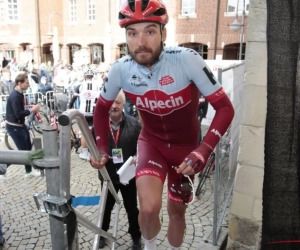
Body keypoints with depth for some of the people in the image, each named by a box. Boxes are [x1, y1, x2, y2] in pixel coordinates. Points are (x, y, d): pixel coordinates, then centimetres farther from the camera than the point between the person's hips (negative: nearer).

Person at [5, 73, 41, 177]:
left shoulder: (19, 94, 7)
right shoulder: (15, 96, -24)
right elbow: (18, 114, -27)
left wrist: (32, 109, 4)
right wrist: (32, 110, -21)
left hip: (20, 124, 10)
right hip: (13, 127, -10)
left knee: (28, 147, 15)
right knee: (23, 150, -3)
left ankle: (29, 171, 26)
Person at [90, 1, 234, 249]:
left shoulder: (187, 60, -28)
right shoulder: (120, 69, -19)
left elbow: (225, 108, -23)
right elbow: (102, 108, 0)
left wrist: (203, 150, -34)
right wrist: (101, 148, -7)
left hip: (185, 146, 0)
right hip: (151, 141, 1)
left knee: (176, 211, 13)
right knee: (149, 208, -21)